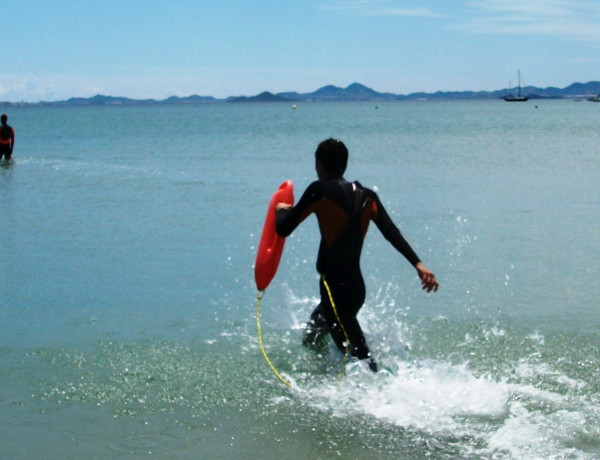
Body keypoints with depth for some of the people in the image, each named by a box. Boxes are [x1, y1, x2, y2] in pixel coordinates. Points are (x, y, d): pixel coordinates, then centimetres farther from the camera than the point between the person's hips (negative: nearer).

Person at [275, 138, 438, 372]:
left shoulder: (320, 191, -6)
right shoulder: (366, 196, 10)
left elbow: (283, 229, -3)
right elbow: (392, 232, -1)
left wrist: (281, 210, 19)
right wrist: (418, 264, -8)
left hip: (335, 287, -7)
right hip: (357, 285, 7)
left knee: (359, 358, -12)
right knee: (311, 343, 28)